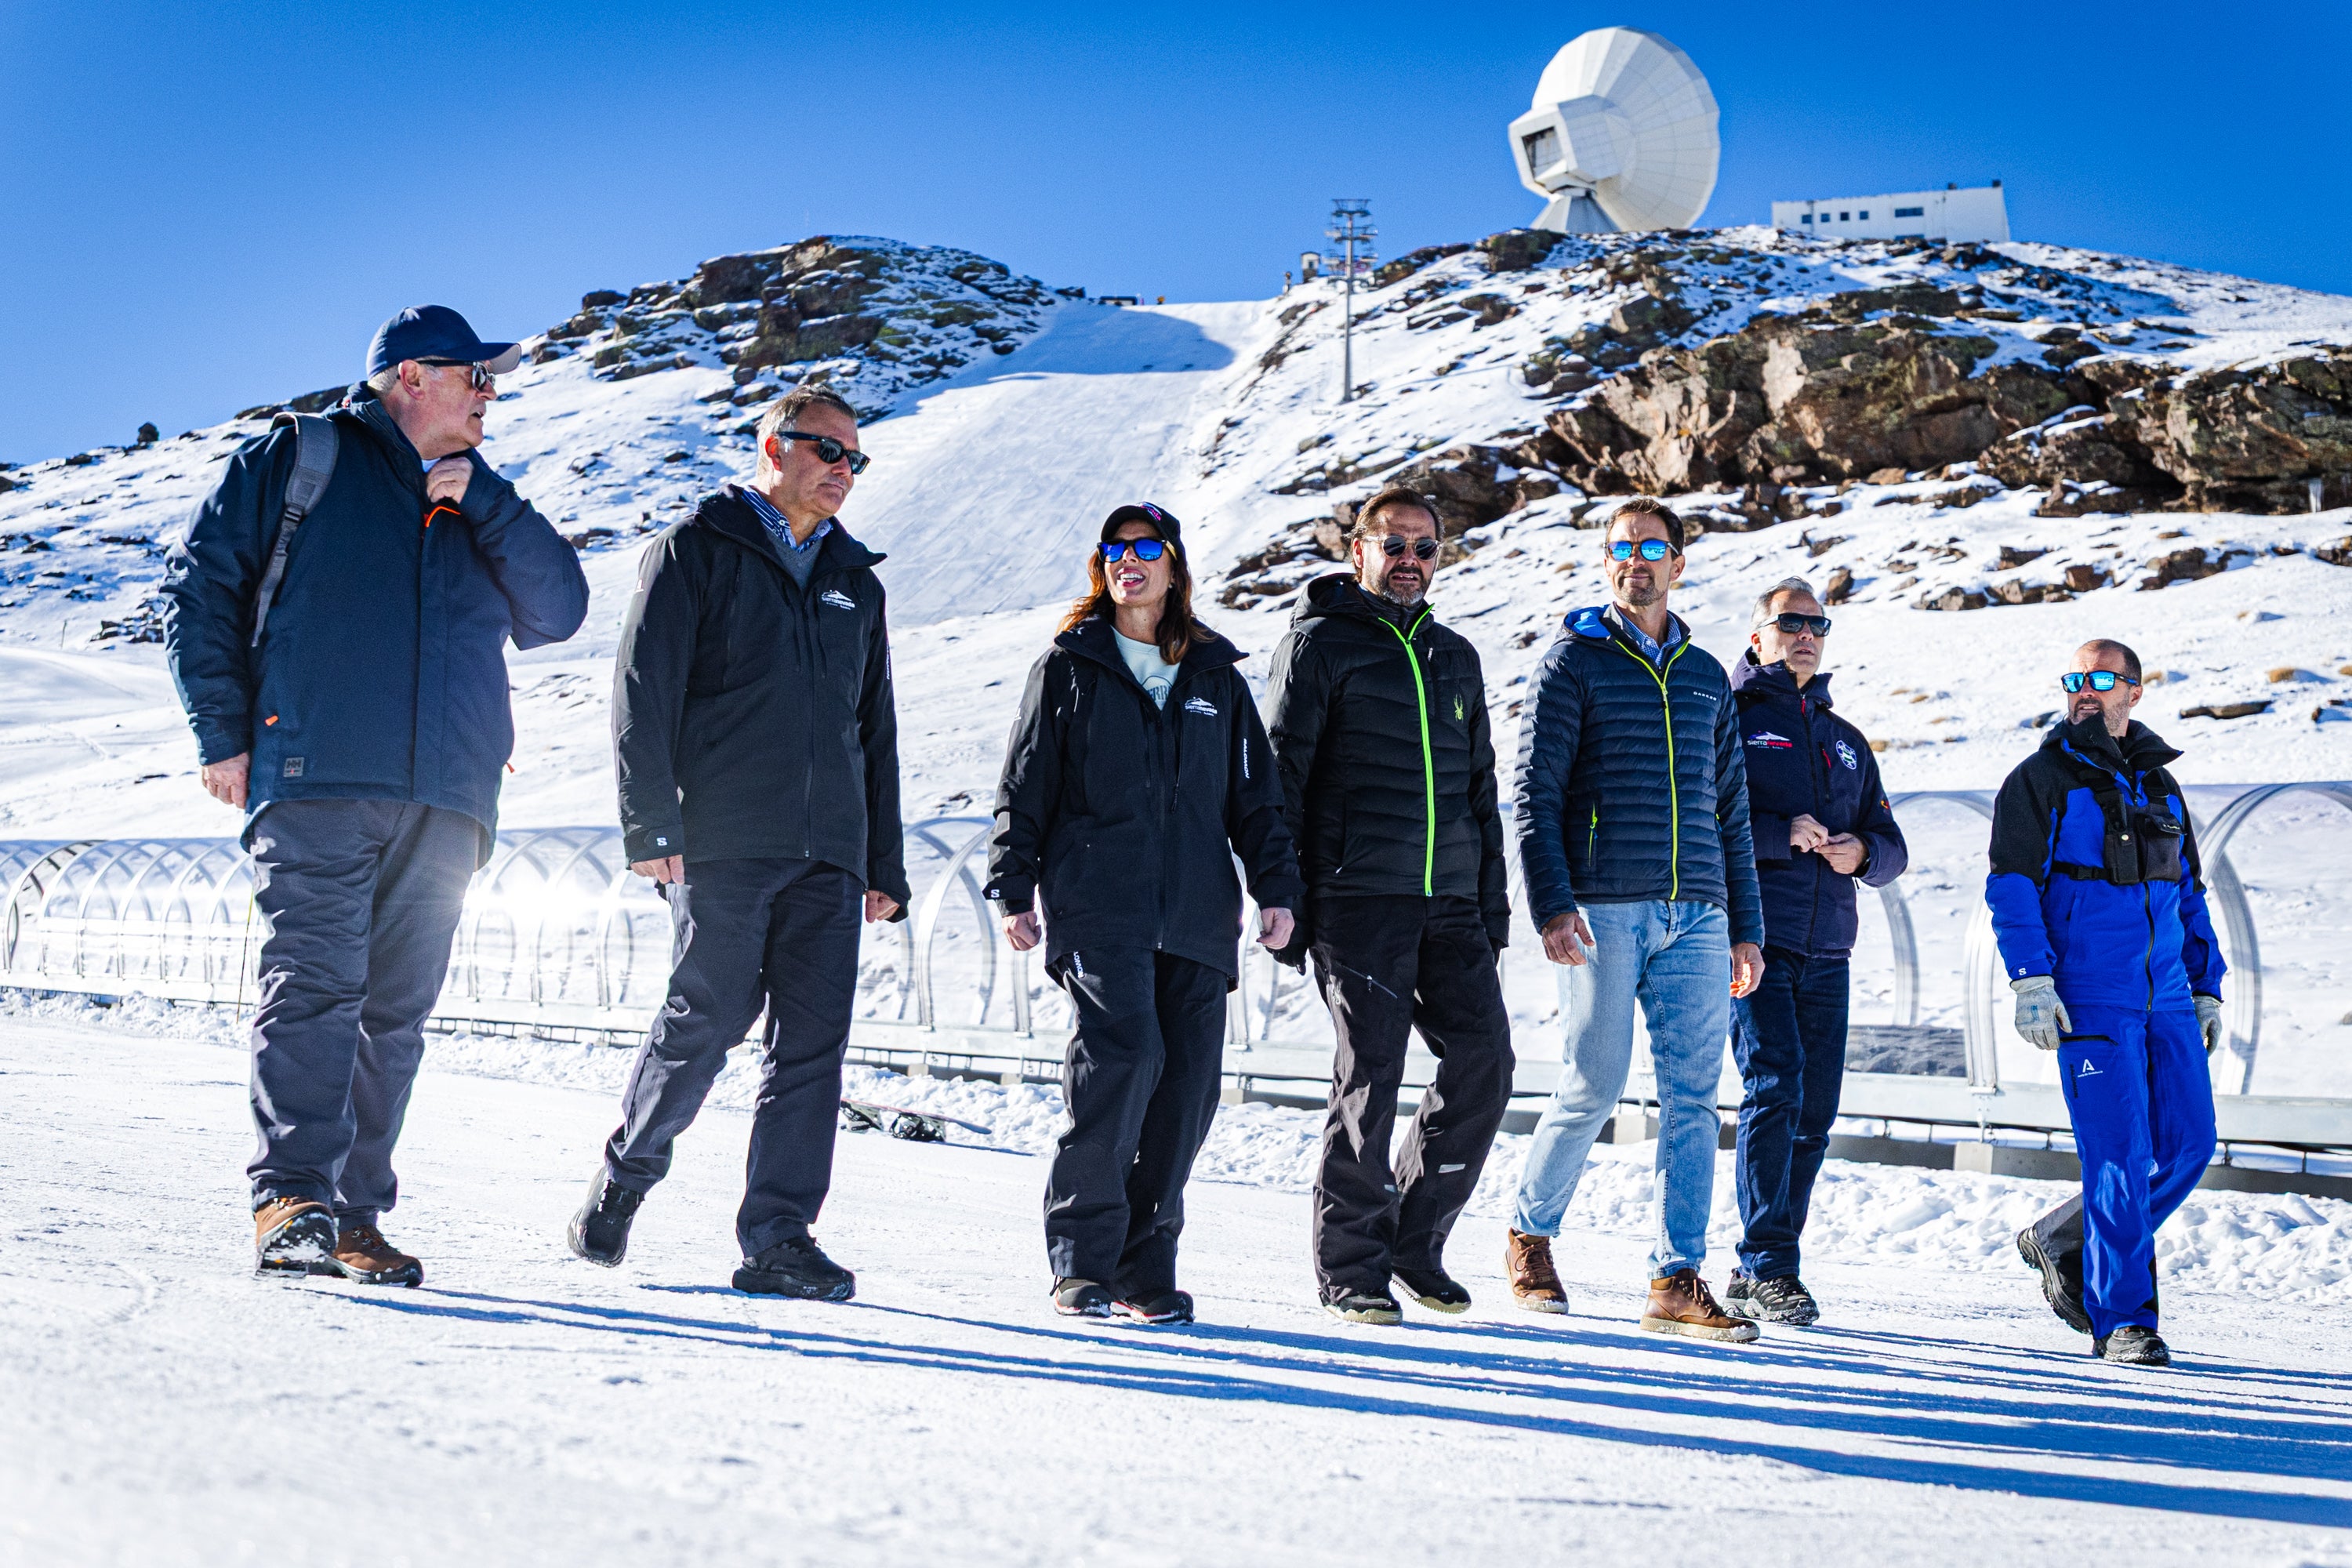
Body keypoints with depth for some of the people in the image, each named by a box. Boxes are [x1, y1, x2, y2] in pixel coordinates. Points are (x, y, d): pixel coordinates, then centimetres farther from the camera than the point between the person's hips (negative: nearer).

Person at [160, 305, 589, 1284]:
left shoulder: (479, 513, 24)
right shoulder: (290, 465, 11)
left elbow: (557, 612, 11)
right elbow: (198, 590, 7)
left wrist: (485, 502, 3)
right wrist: (224, 732, -3)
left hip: (443, 806, 5)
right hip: (315, 785, -5)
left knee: (395, 1011, 2)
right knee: (316, 985, -16)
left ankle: (352, 1214, 6)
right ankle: (292, 1201, -19)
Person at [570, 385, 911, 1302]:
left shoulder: (856, 582, 22)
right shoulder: (697, 550, 6)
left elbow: (877, 733, 24)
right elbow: (644, 690, -3)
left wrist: (884, 866, 17)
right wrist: (652, 825, -12)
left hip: (829, 851, 5)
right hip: (722, 842, -5)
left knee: (813, 1041, -2)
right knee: (709, 1018, -8)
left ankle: (778, 1239, 2)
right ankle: (624, 1176, 16)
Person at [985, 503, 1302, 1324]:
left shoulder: (1216, 676, 17)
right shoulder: (1069, 666, 10)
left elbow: (1255, 794, 19)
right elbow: (1024, 788, 9)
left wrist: (1277, 887, 8)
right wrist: (1013, 890, 1)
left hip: (1196, 914, 3)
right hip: (1096, 908, -3)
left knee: (1189, 1080, -3)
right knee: (1124, 1053, -21)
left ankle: (1145, 1265, 8)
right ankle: (1081, 1256, -11)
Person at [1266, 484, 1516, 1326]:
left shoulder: (1455, 657, 20)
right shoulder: (1320, 643, 2)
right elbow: (1283, 776, -2)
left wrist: (1492, 904, 16)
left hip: (1449, 901, 6)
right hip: (1358, 898, -5)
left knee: (1484, 1062, -1)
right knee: (1369, 1074, -5)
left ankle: (1416, 1236, 15)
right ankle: (1351, 1266, 8)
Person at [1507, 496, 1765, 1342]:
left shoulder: (1707, 677, 19)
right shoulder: (1574, 662, 4)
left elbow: (1730, 812, 20)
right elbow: (1535, 793, -3)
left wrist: (1745, 927, 14)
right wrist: (1552, 907, -13)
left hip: (1696, 916, 4)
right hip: (1604, 913, -4)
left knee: (1693, 1096, -1)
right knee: (1593, 1087, -3)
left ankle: (1677, 1280, 4)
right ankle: (1530, 1233, 19)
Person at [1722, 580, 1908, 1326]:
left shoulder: (1846, 741, 24)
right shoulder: (1729, 718, 4)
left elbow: (1893, 848, 21)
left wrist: (1861, 852, -2)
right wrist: (1783, 835, -19)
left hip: (1825, 954, 6)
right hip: (1753, 941, -6)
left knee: (1814, 1112, 3)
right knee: (1776, 1087, -17)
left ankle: (1764, 1272, 12)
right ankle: (1765, 1270, -13)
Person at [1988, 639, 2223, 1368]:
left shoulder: (2160, 786, 19)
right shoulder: (2040, 780, 1)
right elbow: (2012, 885, -7)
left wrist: (2206, 988, 18)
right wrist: (2031, 980, -17)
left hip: (2166, 1000, 6)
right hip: (2090, 999, -6)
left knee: (2189, 1146, 2)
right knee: (2121, 1156, -9)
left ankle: (2064, 1243, 21)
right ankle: (2122, 1320, 1)